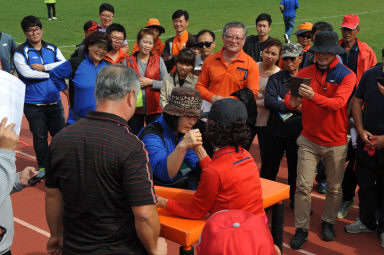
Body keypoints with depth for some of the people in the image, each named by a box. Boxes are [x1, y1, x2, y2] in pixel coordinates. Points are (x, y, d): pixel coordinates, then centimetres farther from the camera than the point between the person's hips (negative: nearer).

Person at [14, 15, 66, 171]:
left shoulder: (52, 49, 9)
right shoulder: (20, 52, -4)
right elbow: (26, 72, -20)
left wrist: (43, 67, -17)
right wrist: (52, 72, -13)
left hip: (54, 101, 3)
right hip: (33, 104, -3)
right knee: (40, 136, 7)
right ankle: (43, 166, 22)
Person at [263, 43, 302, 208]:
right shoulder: (275, 79, 4)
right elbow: (269, 101, -11)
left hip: (297, 132, 0)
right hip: (275, 131, 0)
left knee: (296, 168, 10)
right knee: (269, 169, 8)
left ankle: (296, 199, 26)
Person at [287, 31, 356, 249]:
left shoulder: (347, 75, -7)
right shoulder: (305, 73, 2)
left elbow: (338, 102, -23)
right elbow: (289, 99, -5)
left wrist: (313, 96, -41)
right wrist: (292, 102, -30)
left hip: (336, 142, -1)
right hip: (309, 139, 1)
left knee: (335, 188, 11)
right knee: (303, 186, -2)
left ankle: (328, 222, 33)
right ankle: (302, 229, 11)